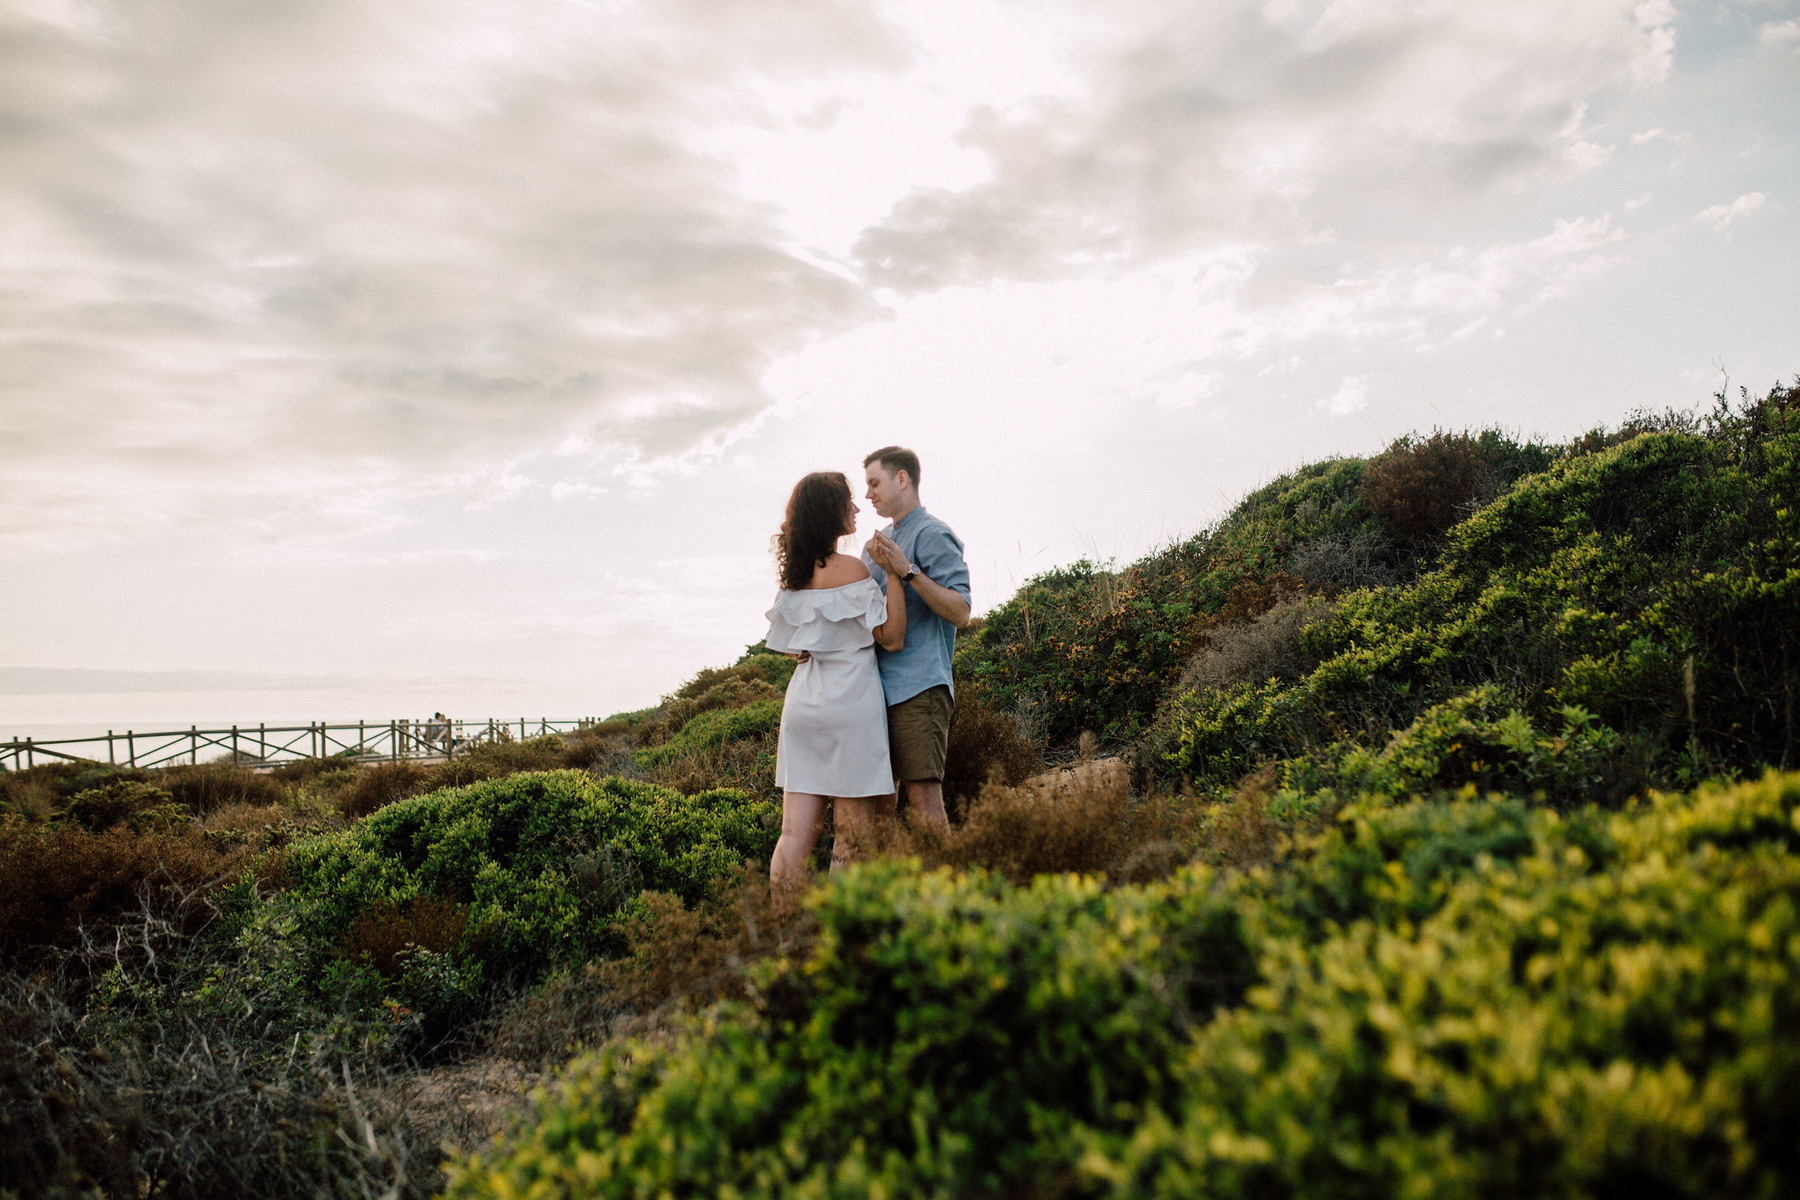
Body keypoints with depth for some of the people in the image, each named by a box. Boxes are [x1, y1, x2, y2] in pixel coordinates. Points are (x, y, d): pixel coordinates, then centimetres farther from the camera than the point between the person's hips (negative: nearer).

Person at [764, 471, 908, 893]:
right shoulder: (849, 568, -10)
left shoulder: (796, 572, 11)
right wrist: (894, 573, -9)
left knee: (796, 833, 5)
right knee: (852, 837, 0)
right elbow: (892, 637, -9)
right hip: (849, 701, -7)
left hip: (803, 701, 7)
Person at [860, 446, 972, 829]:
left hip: (918, 686, -9)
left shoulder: (932, 535, -6)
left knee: (922, 796, -10)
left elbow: (960, 613, -16)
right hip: (880, 686, 9)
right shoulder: (879, 542, 21)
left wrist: (907, 571, -23)